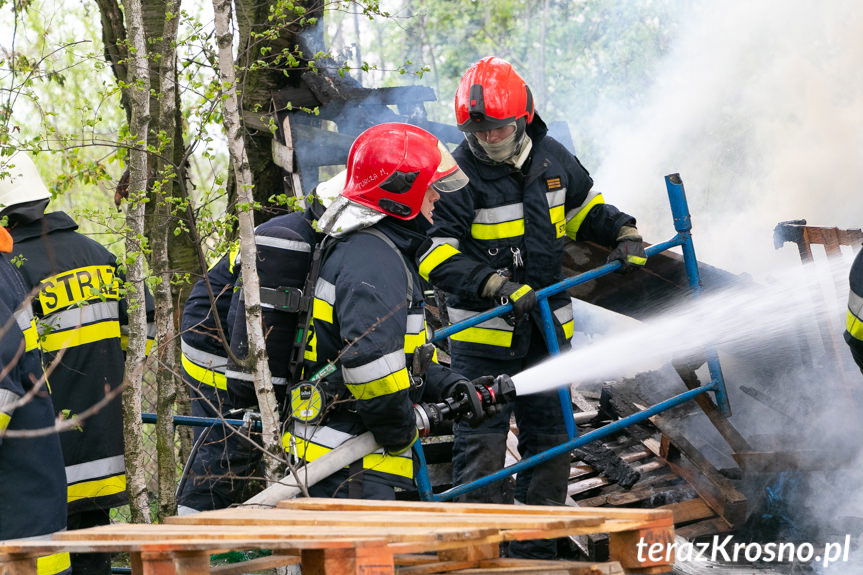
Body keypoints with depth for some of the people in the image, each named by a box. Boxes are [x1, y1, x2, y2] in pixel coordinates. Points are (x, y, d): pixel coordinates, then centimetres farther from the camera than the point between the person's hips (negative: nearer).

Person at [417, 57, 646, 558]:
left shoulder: (552, 158, 2)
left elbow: (585, 207, 21)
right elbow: (435, 256, -19)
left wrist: (623, 233, 2)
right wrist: (497, 285, -29)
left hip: (546, 325, 6)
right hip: (483, 331, -6)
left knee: (550, 440, 12)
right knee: (481, 445, -6)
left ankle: (537, 551, 23)